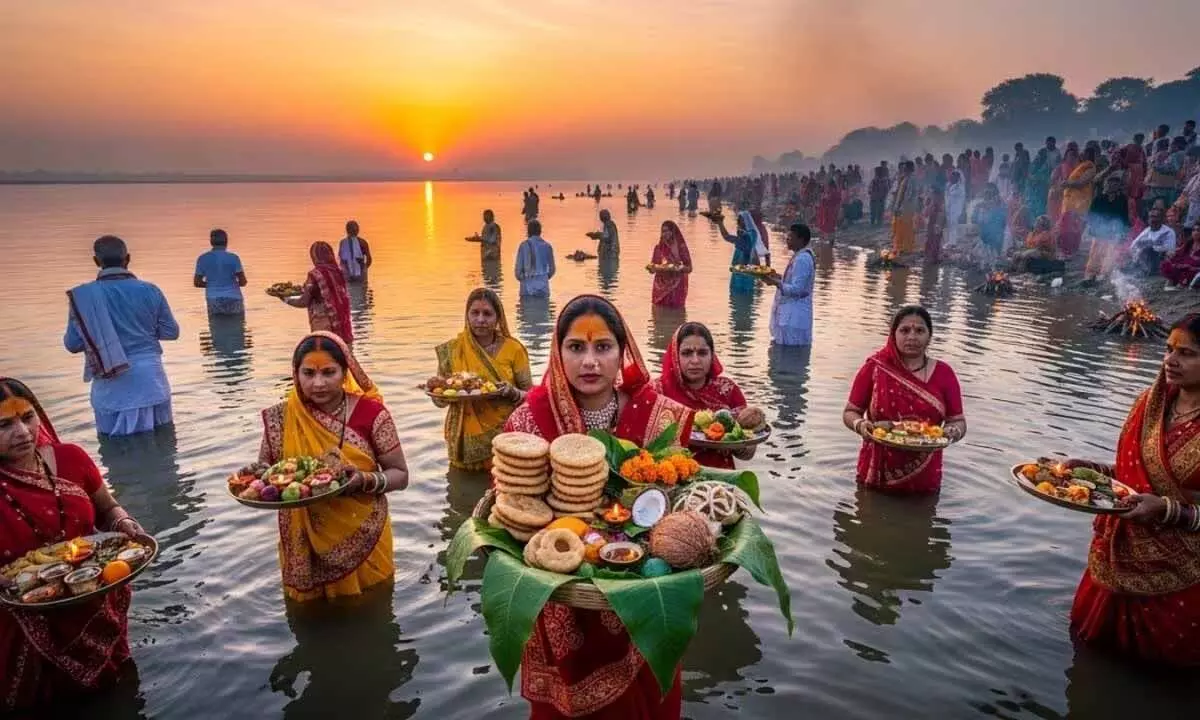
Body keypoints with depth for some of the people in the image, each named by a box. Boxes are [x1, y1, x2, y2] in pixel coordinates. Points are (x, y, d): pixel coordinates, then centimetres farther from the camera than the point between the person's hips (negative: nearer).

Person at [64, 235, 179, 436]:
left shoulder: (83, 296, -7)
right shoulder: (150, 291, -5)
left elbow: (72, 344, -4)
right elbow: (171, 331, 2)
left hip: (112, 389, -1)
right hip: (150, 382, 1)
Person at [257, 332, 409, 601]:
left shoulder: (371, 414, -13)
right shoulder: (281, 418, -7)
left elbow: (400, 475, -7)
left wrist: (366, 481, -26)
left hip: (362, 541, -1)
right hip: (303, 544, 2)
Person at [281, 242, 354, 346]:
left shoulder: (315, 274, -10)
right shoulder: (337, 272, 5)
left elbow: (304, 302, -8)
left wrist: (285, 298, 8)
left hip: (324, 324, -5)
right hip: (341, 324, 5)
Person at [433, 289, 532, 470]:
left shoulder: (513, 349, -6)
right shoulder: (451, 350, -3)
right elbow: (440, 401, 4)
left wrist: (513, 393, -21)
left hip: (505, 438, -1)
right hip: (466, 440, 1)